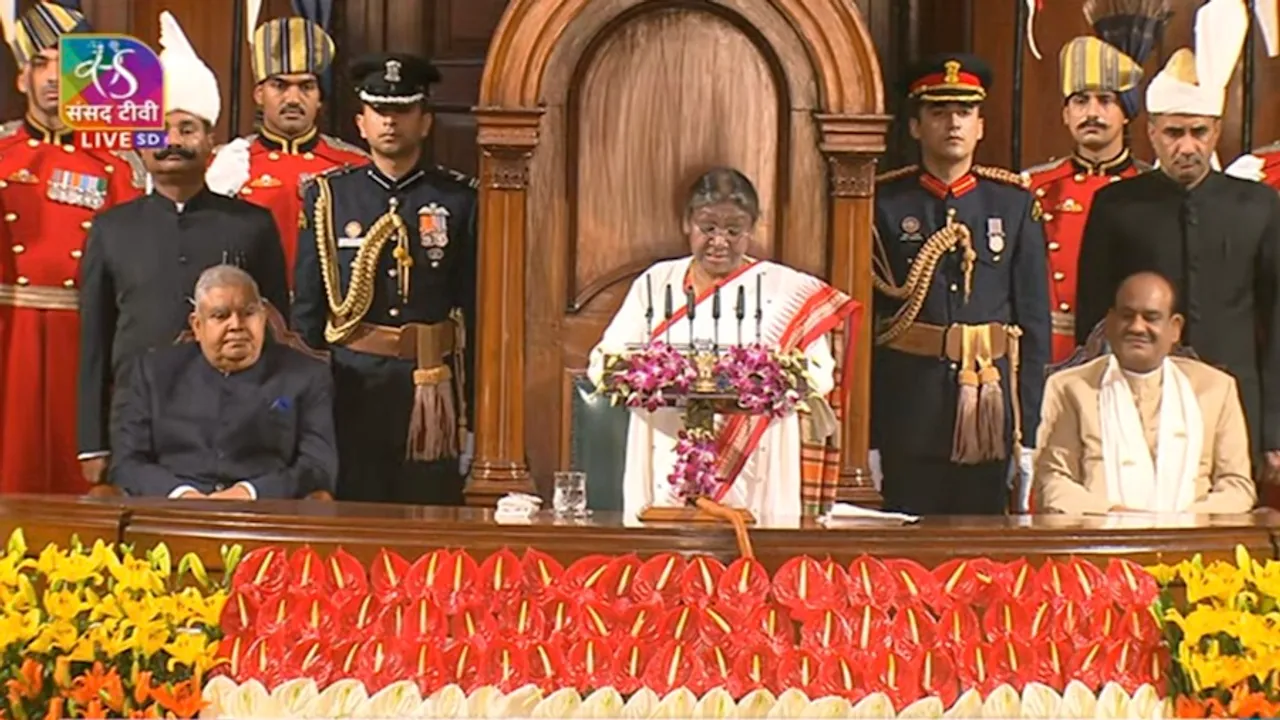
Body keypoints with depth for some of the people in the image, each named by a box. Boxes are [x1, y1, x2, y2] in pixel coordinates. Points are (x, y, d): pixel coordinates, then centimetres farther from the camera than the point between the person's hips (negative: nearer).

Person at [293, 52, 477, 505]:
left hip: (432, 394, 0)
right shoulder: (328, 197, 6)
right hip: (351, 387, 0)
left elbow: (475, 312, 4)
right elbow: (306, 310, 8)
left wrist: (470, 414, 0)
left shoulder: (459, 201, 4)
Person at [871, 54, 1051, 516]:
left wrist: (1030, 431, 2)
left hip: (991, 409, 2)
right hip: (908, 418, -1)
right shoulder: (884, 205, 2)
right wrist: (867, 436, -4)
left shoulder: (1014, 204, 8)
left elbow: (1035, 321, 7)